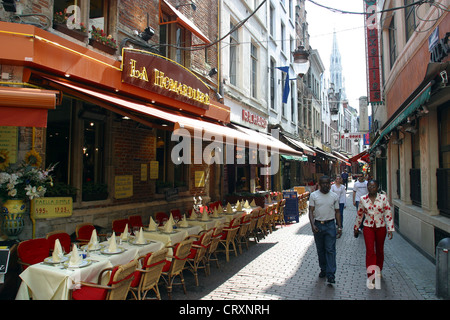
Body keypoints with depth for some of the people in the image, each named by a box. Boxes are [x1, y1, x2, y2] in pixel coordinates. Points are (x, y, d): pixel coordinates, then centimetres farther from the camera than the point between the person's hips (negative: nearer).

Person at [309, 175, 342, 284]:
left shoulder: (334, 196, 4)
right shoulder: (313, 195, 0)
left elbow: (337, 212, 8)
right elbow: (311, 211, -3)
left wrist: (339, 226, 2)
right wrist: (313, 225, -14)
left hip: (330, 225, 0)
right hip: (318, 225, 1)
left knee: (330, 250, -4)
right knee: (320, 250, 11)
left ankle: (330, 274, -1)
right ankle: (323, 269, 27)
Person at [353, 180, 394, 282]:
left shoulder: (383, 198, -5)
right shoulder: (363, 199, -1)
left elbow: (388, 214, -4)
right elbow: (359, 214, 10)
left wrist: (390, 229, -8)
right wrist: (356, 228, 16)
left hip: (381, 227, 1)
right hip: (368, 227, 0)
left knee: (380, 250, 15)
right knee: (370, 250, -11)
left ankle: (379, 271, 36)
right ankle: (371, 275, -9)